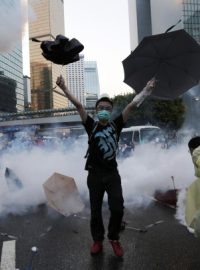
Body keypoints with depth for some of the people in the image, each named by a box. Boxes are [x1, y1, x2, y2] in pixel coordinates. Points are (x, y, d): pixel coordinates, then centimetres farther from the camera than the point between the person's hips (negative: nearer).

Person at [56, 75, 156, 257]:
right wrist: (64, 88, -12)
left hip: (112, 174, 1)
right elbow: (78, 105, -8)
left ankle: (114, 238, 25)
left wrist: (147, 90, -2)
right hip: (95, 175, 0)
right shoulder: (91, 126, 0)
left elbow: (132, 106, -1)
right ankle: (98, 241, 31)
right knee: (95, 210, 10)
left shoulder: (116, 125, 2)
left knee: (117, 208, -2)